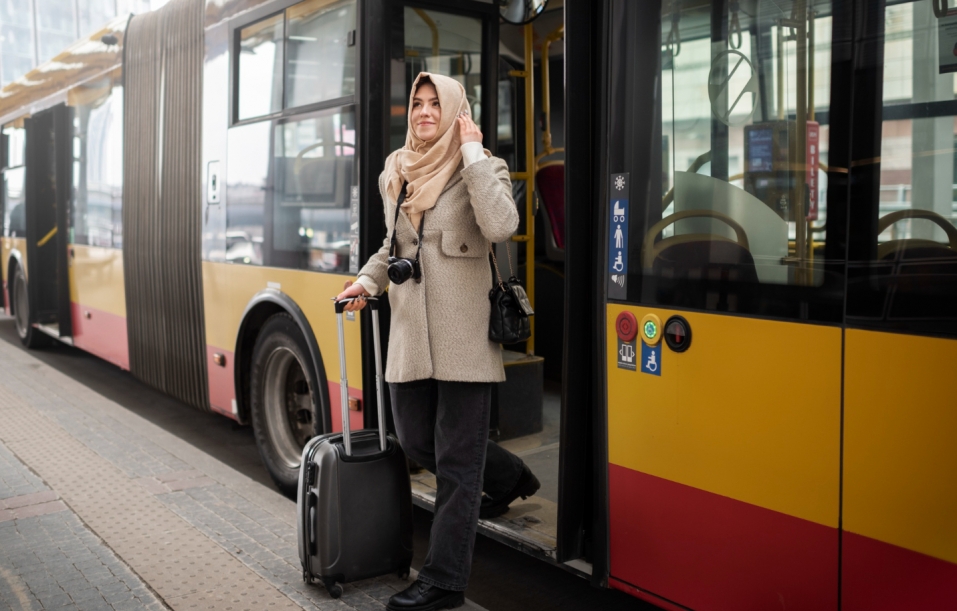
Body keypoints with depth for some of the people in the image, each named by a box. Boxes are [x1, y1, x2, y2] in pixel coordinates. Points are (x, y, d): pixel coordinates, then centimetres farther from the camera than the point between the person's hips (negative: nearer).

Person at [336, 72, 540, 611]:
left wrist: (472, 151, -18)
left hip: (463, 334, -7)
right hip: (410, 332, 7)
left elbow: (501, 226, -25)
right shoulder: (397, 174, 13)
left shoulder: (483, 168, -4)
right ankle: (508, 477, 41)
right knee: (416, 441, 16)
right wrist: (366, 280, 8)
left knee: (456, 461, 0)